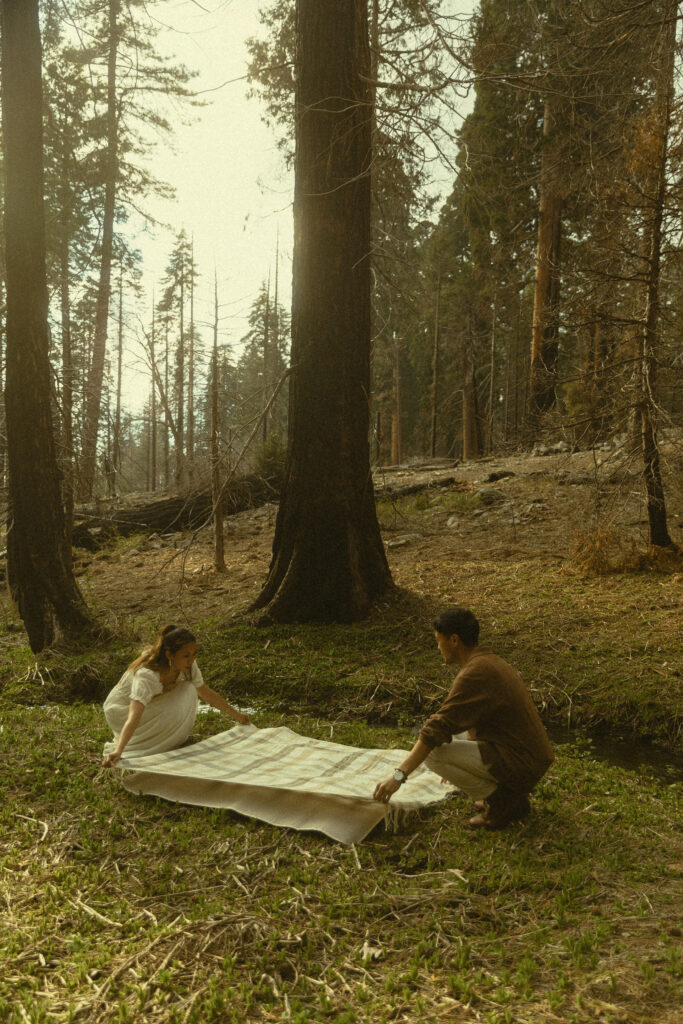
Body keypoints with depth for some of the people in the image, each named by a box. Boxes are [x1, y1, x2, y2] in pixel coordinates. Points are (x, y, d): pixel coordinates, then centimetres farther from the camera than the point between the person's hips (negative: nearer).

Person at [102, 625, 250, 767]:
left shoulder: (188, 666, -19)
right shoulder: (146, 675, -39)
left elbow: (207, 694, -3)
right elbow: (133, 717, -49)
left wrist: (236, 715, 3)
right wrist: (118, 752, -63)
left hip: (152, 705, 6)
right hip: (120, 710, -6)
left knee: (188, 691, -18)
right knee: (174, 710, -28)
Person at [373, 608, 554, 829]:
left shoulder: (474, 674, -19)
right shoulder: (492, 661, 12)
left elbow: (437, 729, -24)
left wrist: (398, 776, -23)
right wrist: (460, 765, 36)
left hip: (519, 766, -10)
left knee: (432, 754, -13)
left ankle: (502, 802, -3)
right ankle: (511, 793, 14)